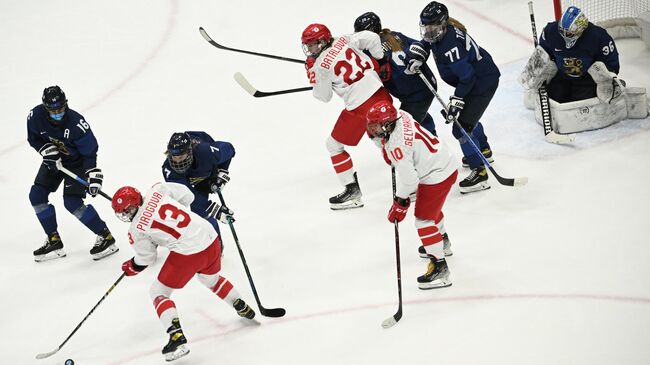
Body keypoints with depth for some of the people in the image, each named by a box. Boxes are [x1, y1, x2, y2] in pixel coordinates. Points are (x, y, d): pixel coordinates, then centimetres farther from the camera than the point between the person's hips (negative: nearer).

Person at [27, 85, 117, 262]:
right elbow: (33, 138, -1)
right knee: (36, 195, -1)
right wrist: (47, 150, -19)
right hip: (53, 160, 6)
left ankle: (105, 236, -5)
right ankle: (54, 241, 10)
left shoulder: (77, 123, -32)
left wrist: (93, 176, -31)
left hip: (76, 162, -6)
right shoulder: (36, 115, -20)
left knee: (72, 202, -17)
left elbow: (90, 151, -24)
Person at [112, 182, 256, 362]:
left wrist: (129, 268, 29)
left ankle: (177, 337, -3)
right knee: (211, 279, 37)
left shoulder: (136, 229, -4)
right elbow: (187, 195, 11)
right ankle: (243, 308, 47)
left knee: (158, 292, 11)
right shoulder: (157, 190, 4)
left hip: (187, 253, -6)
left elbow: (145, 259, 9)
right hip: (211, 238, 6)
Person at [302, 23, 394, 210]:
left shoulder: (320, 65, -8)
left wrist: (312, 74, 12)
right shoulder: (344, 40, 5)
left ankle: (352, 190, 8)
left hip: (360, 106, -7)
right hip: (381, 93, 7)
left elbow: (324, 97, 2)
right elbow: (372, 38, 2)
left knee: (334, 144, 9)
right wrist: (380, 59, 16)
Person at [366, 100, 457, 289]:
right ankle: (442, 243, 55)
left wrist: (400, 202, -15)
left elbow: (408, 178, -27)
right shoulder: (401, 115, -5)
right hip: (446, 165, 11)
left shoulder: (396, 145, -29)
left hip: (436, 177, -11)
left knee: (423, 220, -7)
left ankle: (439, 268, -6)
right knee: (431, 208, 32)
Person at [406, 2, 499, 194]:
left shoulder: (451, 45, -33)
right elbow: (424, 42, 15)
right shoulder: (440, 32, -5)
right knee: (469, 116, 32)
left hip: (483, 82, -11)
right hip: (473, 79, 11)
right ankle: (484, 152, 55)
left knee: (462, 127, -15)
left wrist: (456, 102, -29)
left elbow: (466, 76, -31)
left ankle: (480, 173, -8)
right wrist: (417, 55, -6)